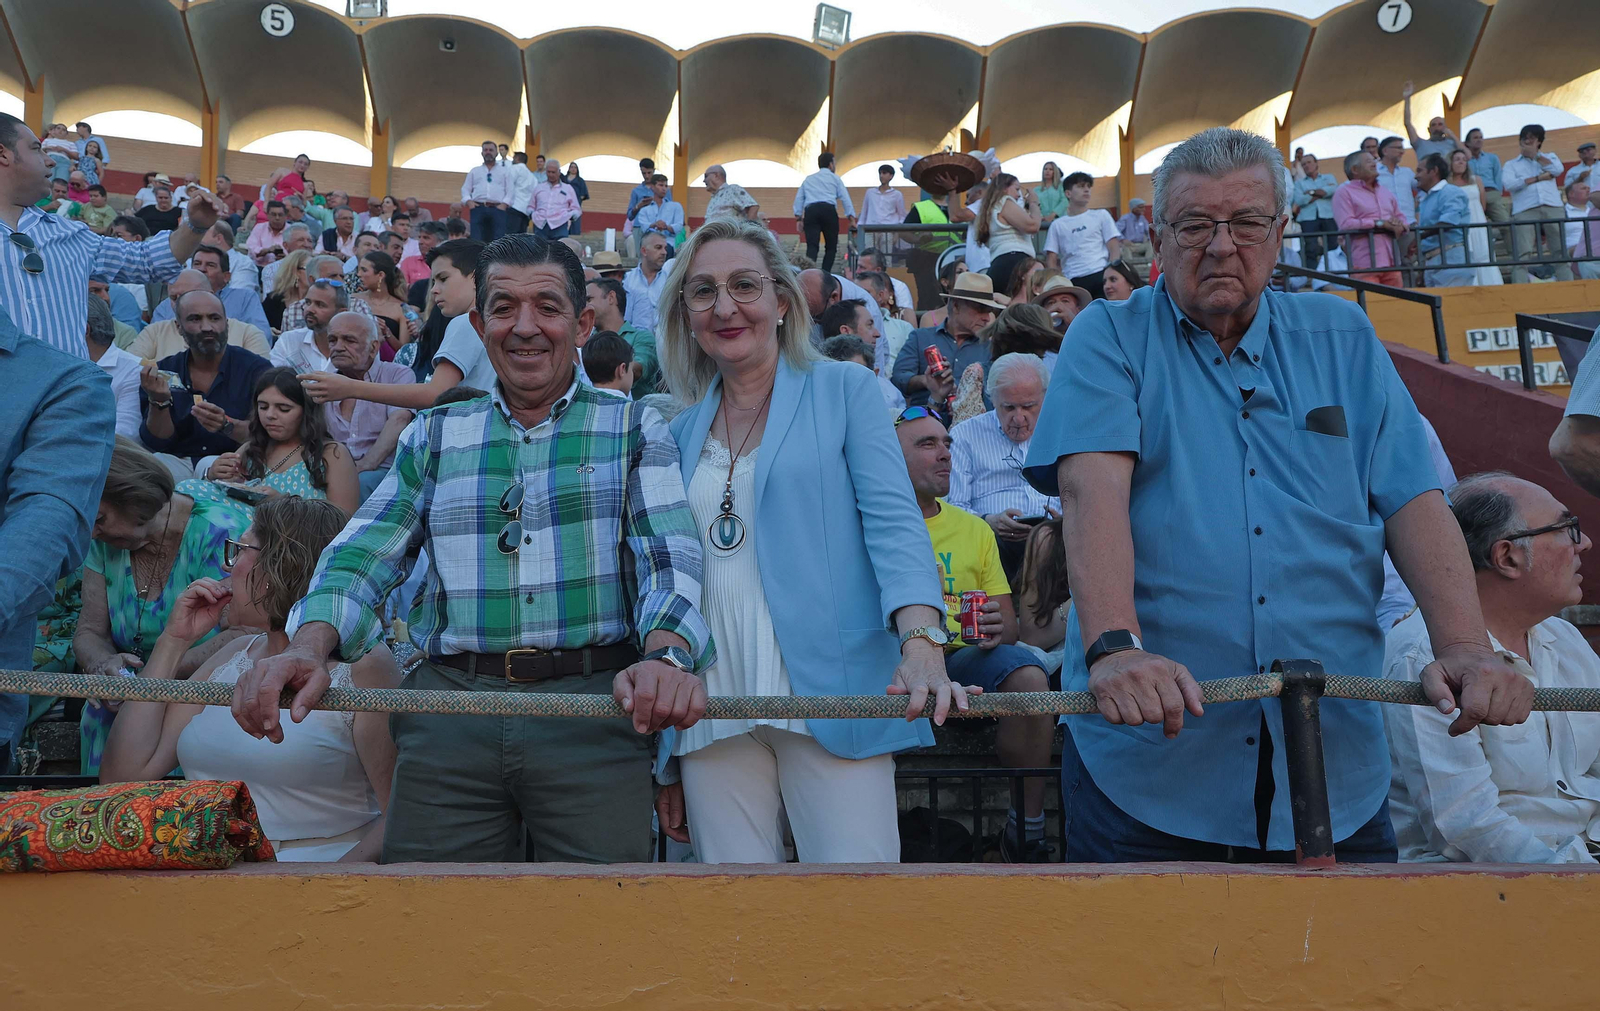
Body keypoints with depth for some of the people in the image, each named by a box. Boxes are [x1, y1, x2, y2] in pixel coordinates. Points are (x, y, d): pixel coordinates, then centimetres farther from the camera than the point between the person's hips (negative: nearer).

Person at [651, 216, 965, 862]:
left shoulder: (845, 390, 5)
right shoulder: (679, 433, 15)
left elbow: (892, 519, -6)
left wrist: (923, 644, -25)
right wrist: (662, 758, 15)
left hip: (831, 699, -3)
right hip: (712, 710, 3)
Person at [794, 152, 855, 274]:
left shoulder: (808, 179, 27)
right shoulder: (834, 178, 19)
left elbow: (798, 199, 18)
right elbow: (845, 197, 11)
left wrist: (798, 218, 15)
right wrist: (851, 218, 8)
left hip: (810, 211, 2)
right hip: (829, 211, -2)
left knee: (812, 246, -8)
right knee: (831, 246, 8)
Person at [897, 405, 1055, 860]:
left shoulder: (974, 529, 20)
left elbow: (1010, 625, 19)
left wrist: (998, 629, -7)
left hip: (963, 653, 3)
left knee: (1029, 677, -28)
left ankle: (1028, 827, -12)